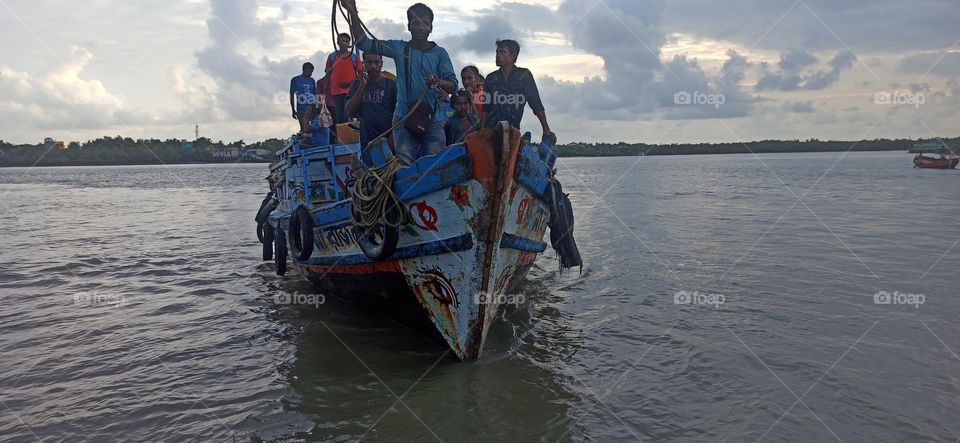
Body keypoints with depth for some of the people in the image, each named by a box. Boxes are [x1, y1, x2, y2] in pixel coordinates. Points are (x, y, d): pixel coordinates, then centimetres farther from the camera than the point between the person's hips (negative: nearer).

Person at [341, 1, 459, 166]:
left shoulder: (440, 53, 6)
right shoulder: (399, 48, 7)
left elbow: (453, 85, -1)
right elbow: (364, 43, 1)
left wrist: (439, 82, -24)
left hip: (434, 120, 0)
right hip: (404, 120, 0)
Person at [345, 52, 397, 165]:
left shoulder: (391, 83, 2)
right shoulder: (357, 84, 11)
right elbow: (350, 112, 0)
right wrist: (362, 86, -7)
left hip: (389, 139, -2)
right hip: (367, 143, 2)